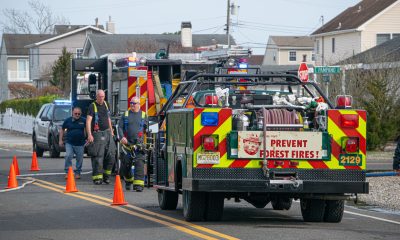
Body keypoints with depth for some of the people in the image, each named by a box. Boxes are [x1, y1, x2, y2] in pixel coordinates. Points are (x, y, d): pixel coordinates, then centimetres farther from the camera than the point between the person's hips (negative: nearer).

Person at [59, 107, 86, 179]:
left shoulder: (84, 121, 0)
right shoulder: (68, 120, 2)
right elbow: (62, 130, 13)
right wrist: (60, 140, 9)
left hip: (80, 144, 1)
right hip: (69, 143, -1)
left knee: (79, 159, 5)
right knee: (68, 156, -16)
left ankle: (77, 173, 19)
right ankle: (67, 172, -8)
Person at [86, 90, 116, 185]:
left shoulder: (105, 104, 14)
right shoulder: (92, 106, -7)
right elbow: (88, 121, -14)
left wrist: (111, 131, 23)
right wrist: (89, 135, -23)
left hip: (107, 133, 6)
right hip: (97, 134, -6)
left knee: (111, 155, 2)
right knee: (98, 156, -8)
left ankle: (106, 175, 13)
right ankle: (97, 177, -5)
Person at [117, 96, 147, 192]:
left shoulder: (143, 115, 11)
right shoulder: (126, 114, 12)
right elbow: (120, 127, 8)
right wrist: (122, 137, -10)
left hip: (139, 144, -2)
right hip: (126, 143, 2)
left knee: (139, 164, -15)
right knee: (125, 165, 8)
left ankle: (138, 184, -19)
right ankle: (128, 181, 33)